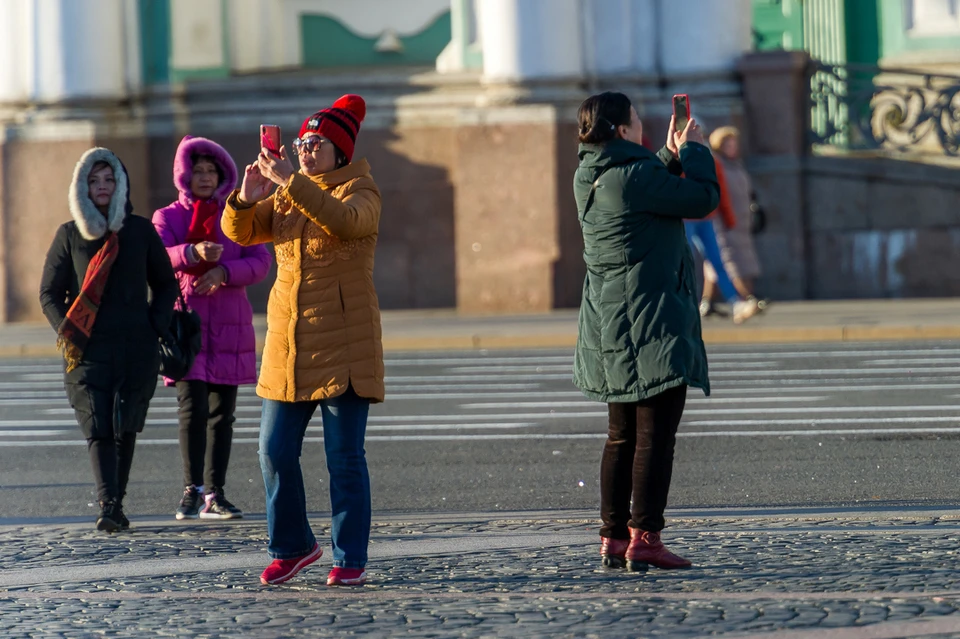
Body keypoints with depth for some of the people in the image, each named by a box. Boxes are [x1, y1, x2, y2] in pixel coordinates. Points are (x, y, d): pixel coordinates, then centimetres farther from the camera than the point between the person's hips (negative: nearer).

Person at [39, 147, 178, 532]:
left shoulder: (140, 231, 8)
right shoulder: (69, 235, 7)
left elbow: (165, 284, 16)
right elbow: (49, 292, 10)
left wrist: (156, 327, 2)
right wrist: (66, 333, -5)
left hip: (136, 347, 1)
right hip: (88, 351, -1)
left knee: (125, 427, 3)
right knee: (98, 428, -13)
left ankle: (117, 504, 14)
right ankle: (107, 506, -21)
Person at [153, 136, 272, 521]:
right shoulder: (167, 218, 6)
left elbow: (261, 261, -1)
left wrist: (224, 272, -19)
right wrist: (193, 252, -33)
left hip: (228, 326, 2)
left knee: (222, 413, 3)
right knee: (192, 409, -14)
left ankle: (215, 494, 7)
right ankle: (193, 490, -11)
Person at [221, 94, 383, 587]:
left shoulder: (360, 192, -2)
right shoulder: (285, 196, 16)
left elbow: (344, 221, -25)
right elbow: (240, 233, 5)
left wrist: (291, 181, -31)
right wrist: (245, 199, -16)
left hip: (342, 345, -5)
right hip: (287, 343, 5)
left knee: (345, 458, -3)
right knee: (275, 452, 4)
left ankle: (350, 559, 3)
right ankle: (291, 546, 19)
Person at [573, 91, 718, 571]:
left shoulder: (589, 178, 8)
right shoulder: (635, 176, -18)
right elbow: (703, 199, -11)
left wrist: (672, 155, 19)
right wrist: (694, 151, 3)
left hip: (608, 324, 9)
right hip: (651, 324, -9)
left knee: (622, 435, 15)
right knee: (655, 434, -7)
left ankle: (613, 537, 14)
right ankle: (644, 537, -11)